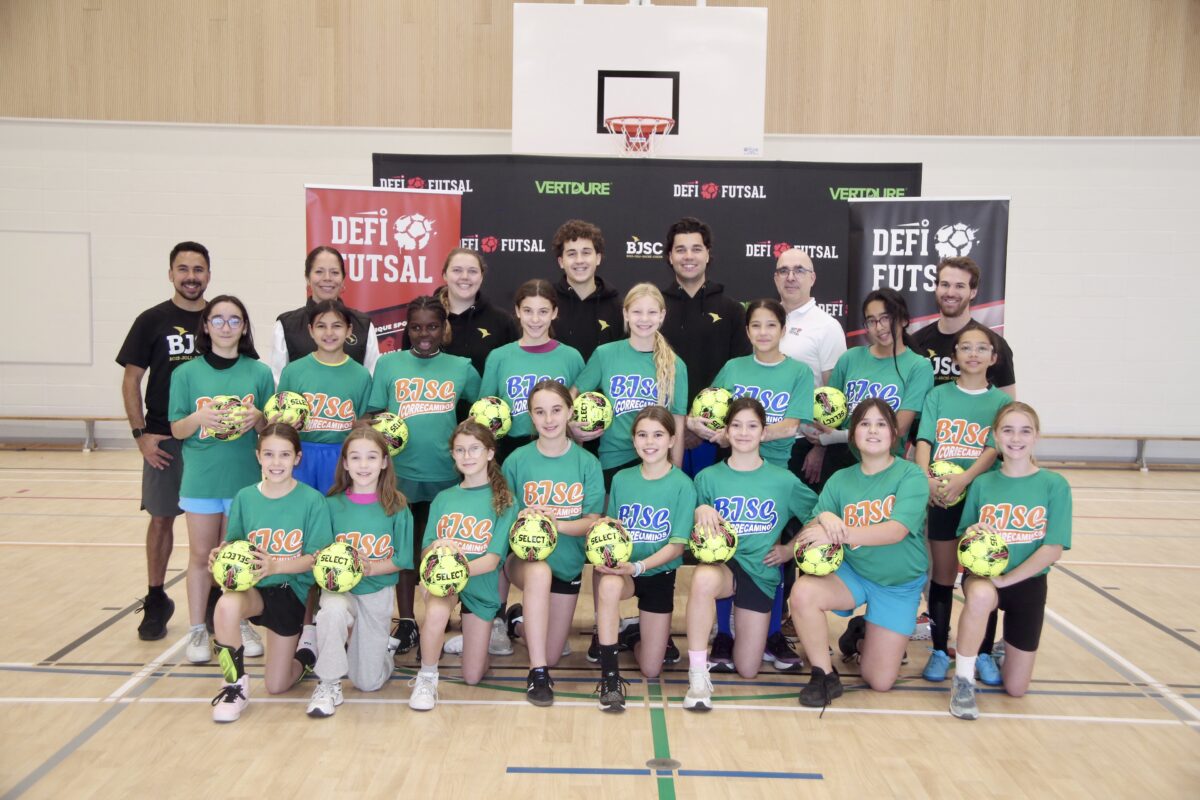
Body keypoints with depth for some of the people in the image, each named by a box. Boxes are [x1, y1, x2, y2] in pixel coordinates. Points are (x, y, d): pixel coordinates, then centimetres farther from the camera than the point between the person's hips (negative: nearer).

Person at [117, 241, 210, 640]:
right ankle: (156, 601, 21)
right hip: (164, 439, -1)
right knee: (161, 517, 7)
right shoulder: (152, 321, 0)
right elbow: (131, 380, 0)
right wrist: (140, 433, -7)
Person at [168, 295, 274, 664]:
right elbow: (176, 429, 1)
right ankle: (198, 630, 21)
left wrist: (256, 419, -16)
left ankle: (243, 625, 25)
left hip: (246, 478, 0)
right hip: (201, 478, 0)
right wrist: (199, 418, -19)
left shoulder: (259, 373, 1)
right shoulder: (187, 373, 0)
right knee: (201, 556, 8)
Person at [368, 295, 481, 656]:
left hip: (446, 471, 1)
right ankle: (406, 623, 19)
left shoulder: (461, 367, 4)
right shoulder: (388, 364, 3)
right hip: (401, 470, 0)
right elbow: (374, 415, 4)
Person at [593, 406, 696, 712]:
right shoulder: (621, 479, 0)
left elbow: (676, 546, -11)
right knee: (609, 584, -39)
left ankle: (637, 633, 37)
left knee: (651, 669, 1)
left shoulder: (683, 485, -9)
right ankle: (609, 676, -24)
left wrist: (638, 566, -25)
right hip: (620, 569, 1)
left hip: (659, 572, -1)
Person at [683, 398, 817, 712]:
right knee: (703, 578, -42)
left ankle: (742, 625, 38)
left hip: (760, 571, 2)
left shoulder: (783, 481, 0)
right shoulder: (708, 478, 0)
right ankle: (698, 677, -29)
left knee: (747, 670, 3)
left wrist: (789, 549, 0)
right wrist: (701, 512, -18)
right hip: (721, 562, -1)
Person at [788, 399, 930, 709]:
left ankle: (862, 636, 33)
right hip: (851, 572, 2)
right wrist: (824, 518, -31)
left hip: (900, 585, -1)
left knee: (880, 681, -2)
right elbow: (811, 529, -7)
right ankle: (824, 675, -9)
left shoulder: (911, 475, -12)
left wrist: (839, 534, -37)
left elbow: (897, 531, -26)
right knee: (803, 591, -31)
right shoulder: (840, 480, -2)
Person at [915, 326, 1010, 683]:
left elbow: (994, 449, -8)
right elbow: (924, 440, -4)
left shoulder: (1001, 401, 3)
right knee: (942, 576, 8)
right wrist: (926, 479, -22)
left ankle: (983, 653, 19)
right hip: (940, 497, 0)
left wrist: (963, 479, -23)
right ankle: (939, 651, 18)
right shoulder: (938, 395, 5)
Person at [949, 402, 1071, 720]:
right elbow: (963, 540, 3)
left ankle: (1003, 645, 38)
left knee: (1016, 687, 4)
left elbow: (1053, 549, -12)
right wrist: (971, 536, -21)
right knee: (981, 595, -40)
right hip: (982, 576, 0)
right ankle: (963, 681, -20)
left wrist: (1006, 579, -19)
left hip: (1028, 583, 1)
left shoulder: (1054, 485, -7)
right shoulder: (982, 484, -2)